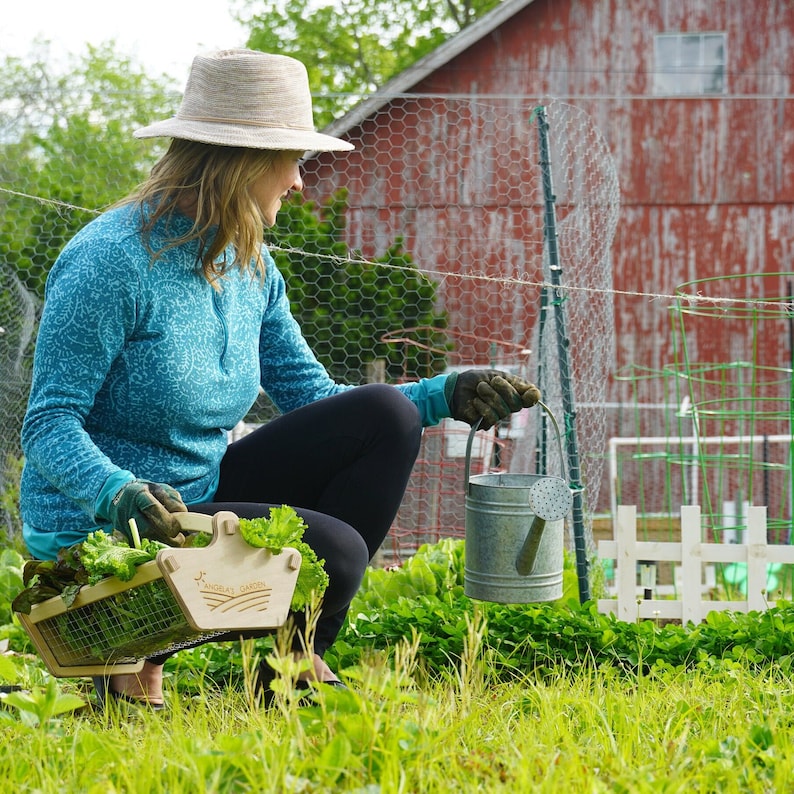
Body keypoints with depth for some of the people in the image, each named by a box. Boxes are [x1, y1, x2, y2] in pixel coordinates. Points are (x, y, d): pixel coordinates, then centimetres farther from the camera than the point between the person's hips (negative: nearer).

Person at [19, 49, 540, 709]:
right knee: (333, 551, -25)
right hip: (99, 531, -8)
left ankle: (295, 660, 0)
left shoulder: (251, 267, 7)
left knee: (383, 416, -4)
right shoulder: (112, 261, -19)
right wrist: (119, 493, -40)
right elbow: (49, 424, -21)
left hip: (202, 498, 8)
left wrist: (446, 394, -1)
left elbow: (313, 399, 10)